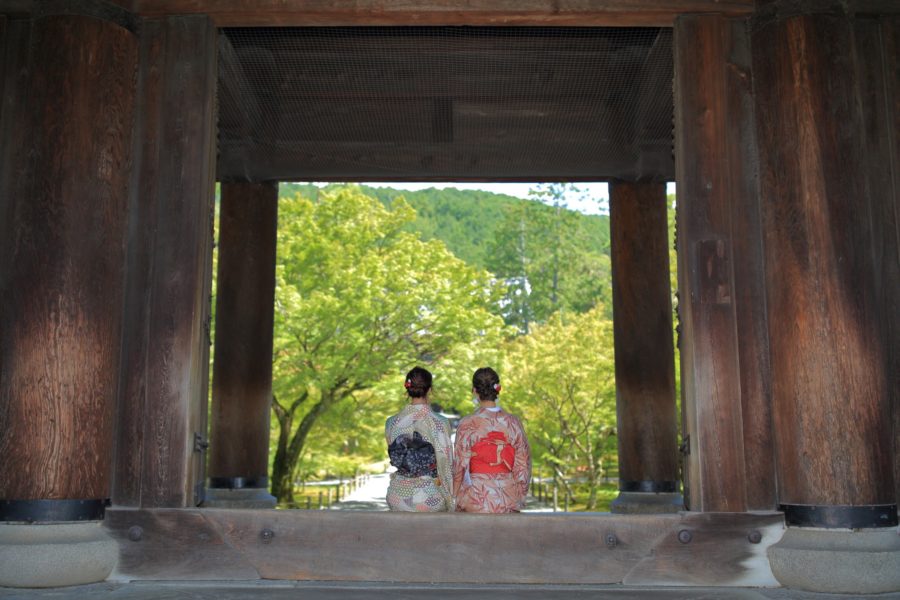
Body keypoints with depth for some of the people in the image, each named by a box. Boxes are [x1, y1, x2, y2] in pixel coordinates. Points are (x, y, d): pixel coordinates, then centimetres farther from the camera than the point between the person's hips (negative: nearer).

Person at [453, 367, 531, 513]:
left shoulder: (467, 424, -10)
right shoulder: (513, 423, 0)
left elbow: (460, 467, -7)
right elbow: (523, 467, 3)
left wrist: (456, 500, 5)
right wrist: (519, 498, 14)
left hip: (476, 499, -3)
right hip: (508, 500, 3)